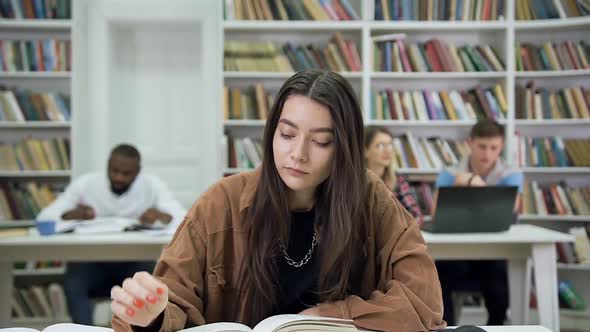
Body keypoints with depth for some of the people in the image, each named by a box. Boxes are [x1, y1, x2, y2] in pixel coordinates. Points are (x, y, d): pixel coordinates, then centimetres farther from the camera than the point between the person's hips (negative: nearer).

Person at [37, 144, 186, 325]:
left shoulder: (152, 185, -6)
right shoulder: (85, 183, -5)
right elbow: (44, 218, -10)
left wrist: (161, 215, -38)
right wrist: (72, 214, -32)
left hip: (134, 264, 0)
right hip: (92, 263, 0)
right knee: (73, 283, -31)